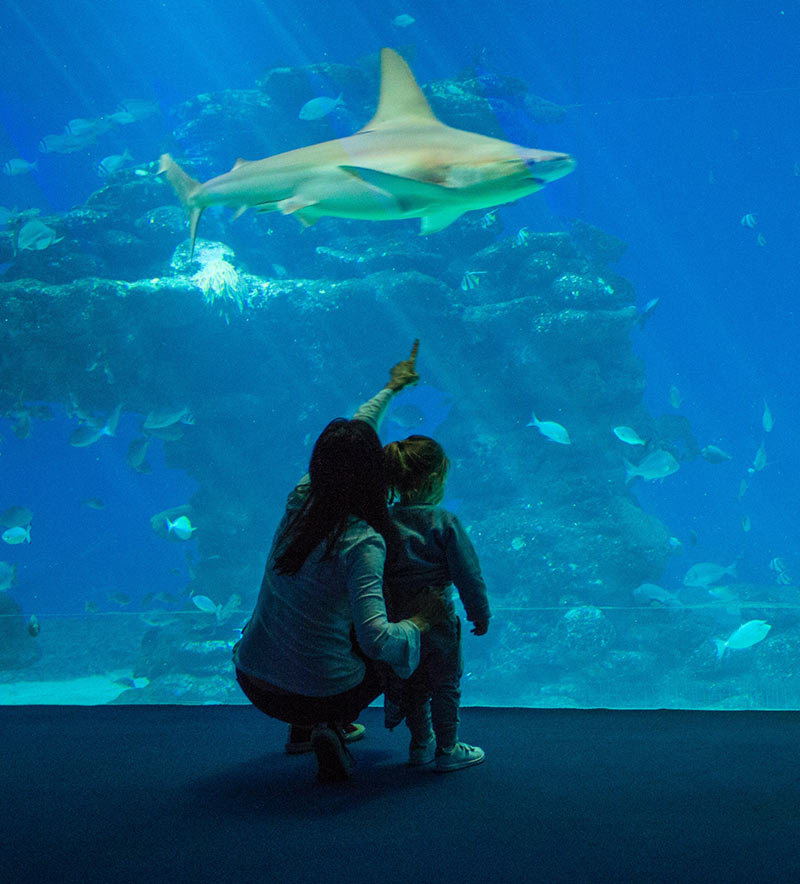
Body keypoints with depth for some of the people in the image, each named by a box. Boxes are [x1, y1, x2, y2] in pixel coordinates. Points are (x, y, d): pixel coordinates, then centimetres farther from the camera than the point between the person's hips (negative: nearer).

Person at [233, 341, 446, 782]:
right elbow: (376, 639, -29)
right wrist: (420, 620, -9)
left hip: (251, 680, 6)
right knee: (398, 649, 23)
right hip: (317, 693, -6)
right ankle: (330, 727, 3)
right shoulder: (362, 541, -22)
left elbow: (352, 435, 14)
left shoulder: (300, 501, -3)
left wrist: (392, 388, 28)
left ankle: (304, 727, 25)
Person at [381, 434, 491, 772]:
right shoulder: (444, 522, -18)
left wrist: (390, 612, 16)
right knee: (445, 684, 13)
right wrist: (480, 613, -1)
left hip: (397, 616, 5)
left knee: (414, 683, 22)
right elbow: (467, 573, -13)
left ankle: (421, 744, 35)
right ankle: (447, 750, 22)